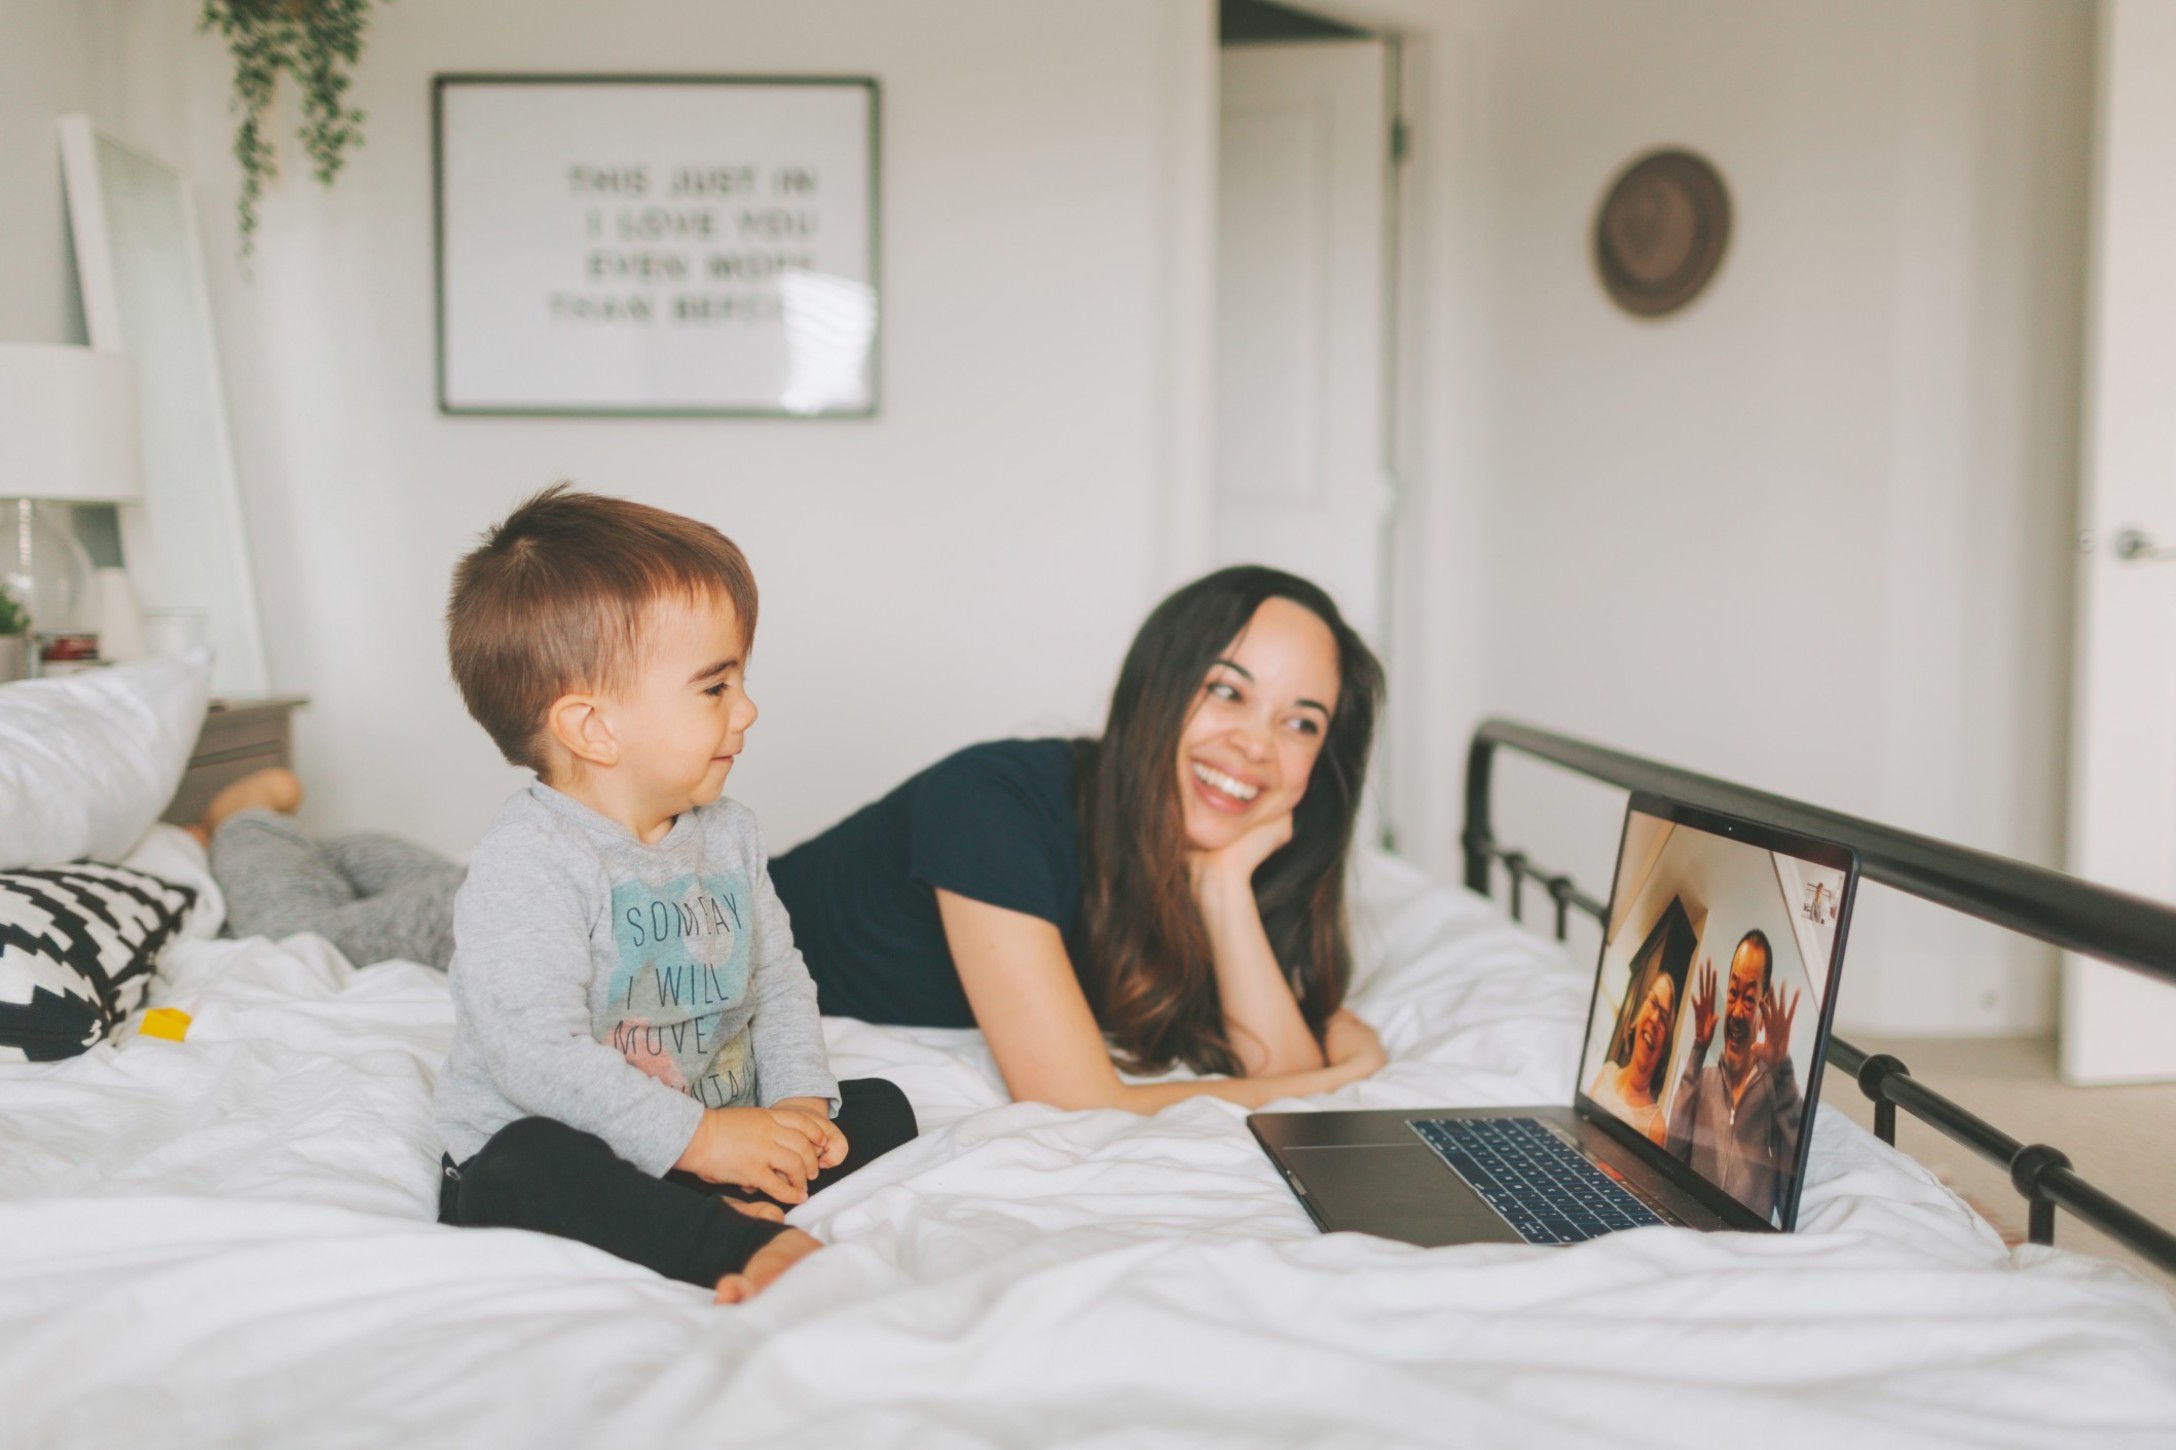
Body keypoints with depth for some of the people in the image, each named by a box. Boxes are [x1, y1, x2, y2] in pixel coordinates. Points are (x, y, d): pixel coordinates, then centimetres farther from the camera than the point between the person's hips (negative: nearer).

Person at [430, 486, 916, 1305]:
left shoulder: (728, 834, 6)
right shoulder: (527, 866, -19)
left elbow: (778, 981, 11)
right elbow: (540, 1054, -27)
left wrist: (800, 1100, -8)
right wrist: (697, 1138, -28)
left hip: (716, 1138, 7)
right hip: (586, 1151, -7)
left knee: (879, 1109, -3)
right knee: (525, 1172, -37)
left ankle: (735, 1212, -26)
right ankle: (747, 1242, -40)